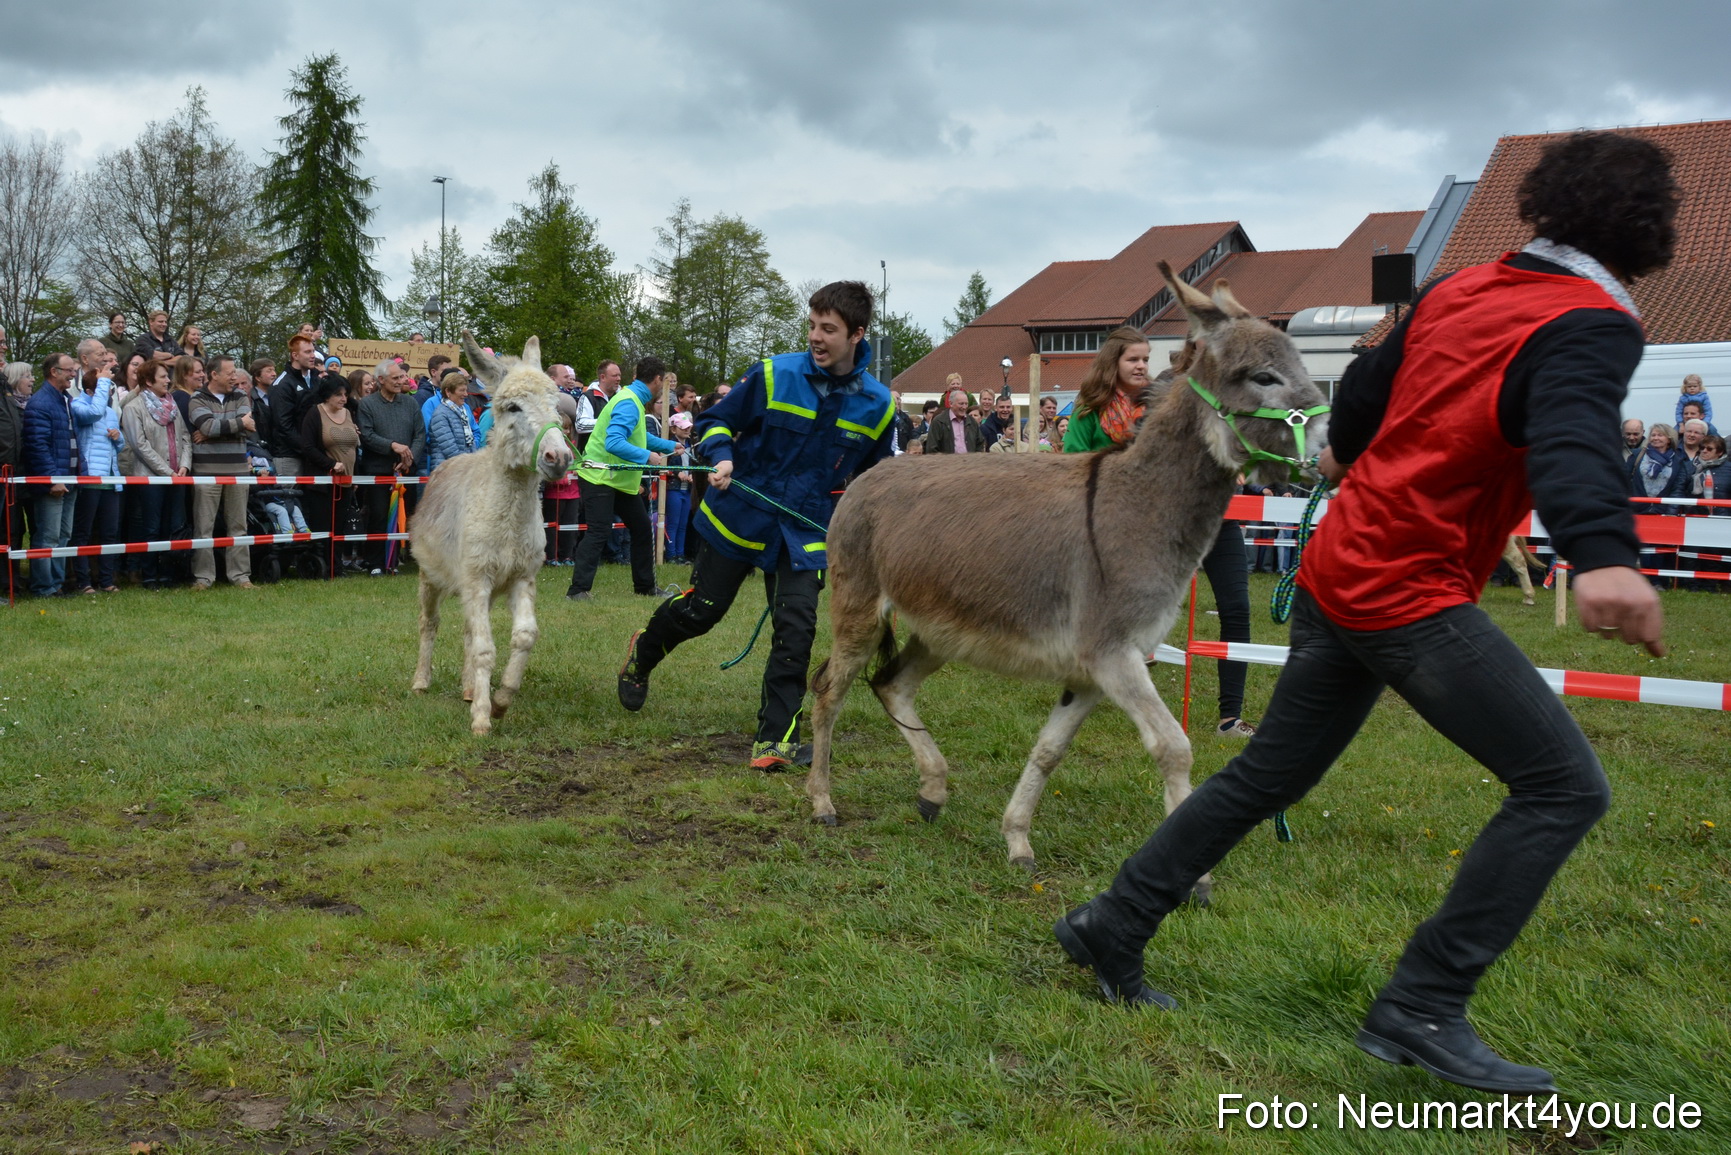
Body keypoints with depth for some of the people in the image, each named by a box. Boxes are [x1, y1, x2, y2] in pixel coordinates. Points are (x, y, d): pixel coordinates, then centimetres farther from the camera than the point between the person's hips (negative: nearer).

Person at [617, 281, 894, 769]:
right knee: (700, 609, 8)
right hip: (740, 515, -1)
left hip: (806, 530, 2)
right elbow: (716, 422, 0)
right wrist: (721, 457, -20)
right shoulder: (773, 375, -12)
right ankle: (641, 654, 39)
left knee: (796, 629, -9)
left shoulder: (877, 405, -4)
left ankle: (776, 739, 0)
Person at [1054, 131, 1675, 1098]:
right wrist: (1604, 556, -52)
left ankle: (1113, 928, 25)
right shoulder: (1592, 324, -12)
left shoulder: (1460, 290, 10)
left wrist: (1349, 449, 46)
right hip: (1414, 591, -8)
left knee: (1267, 776, 18)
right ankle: (1423, 1010, -2)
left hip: (1340, 572, 8)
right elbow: (1571, 436, -34)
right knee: (1566, 788, -3)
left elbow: (1367, 384, 24)